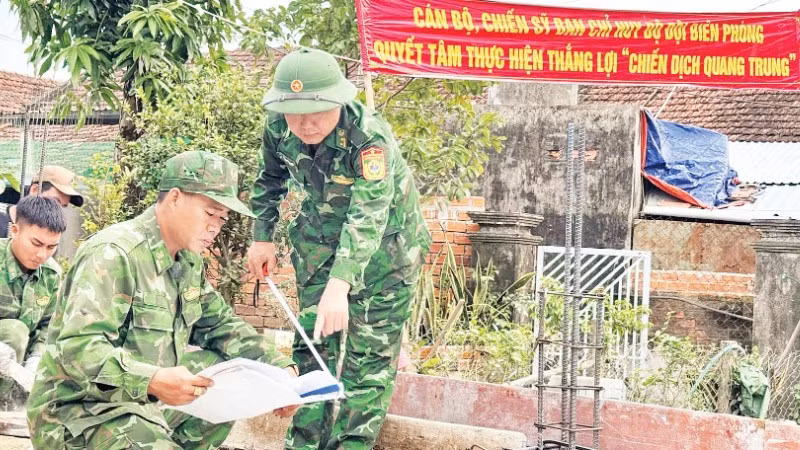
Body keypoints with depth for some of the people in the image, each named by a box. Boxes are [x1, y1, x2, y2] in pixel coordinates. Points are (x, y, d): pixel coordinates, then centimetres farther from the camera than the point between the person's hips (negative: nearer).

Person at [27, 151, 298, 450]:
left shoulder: (189, 260, 8)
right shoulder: (114, 254, -21)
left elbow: (221, 324, 16)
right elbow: (78, 348, -30)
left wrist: (279, 367, 1)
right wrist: (152, 380, -43)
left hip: (148, 401, 9)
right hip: (81, 411, -9)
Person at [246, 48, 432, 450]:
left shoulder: (371, 138, -35)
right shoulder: (278, 126, -16)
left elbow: (368, 217, -45)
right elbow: (270, 179, 7)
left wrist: (339, 285, -55)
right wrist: (262, 237, 5)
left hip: (383, 243, -5)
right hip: (320, 240, 5)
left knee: (369, 354, -5)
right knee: (313, 343, 6)